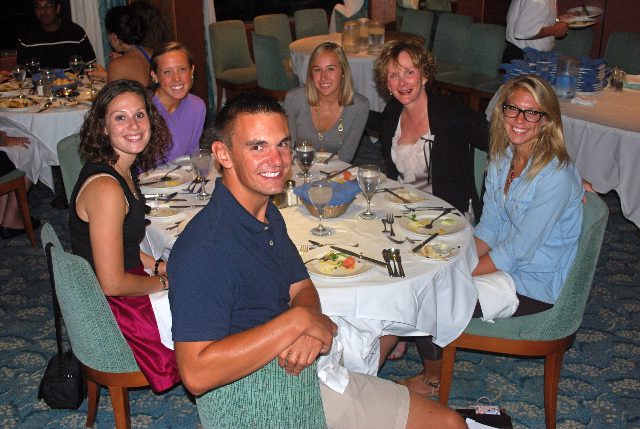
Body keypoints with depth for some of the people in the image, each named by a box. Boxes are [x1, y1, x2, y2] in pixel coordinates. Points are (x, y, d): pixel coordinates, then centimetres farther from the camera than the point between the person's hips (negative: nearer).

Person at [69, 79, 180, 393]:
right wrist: (164, 281, -11)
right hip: (112, 311, -9)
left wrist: (159, 266, 3)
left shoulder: (119, 170, 2)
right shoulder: (105, 188, -28)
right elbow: (112, 283, -26)